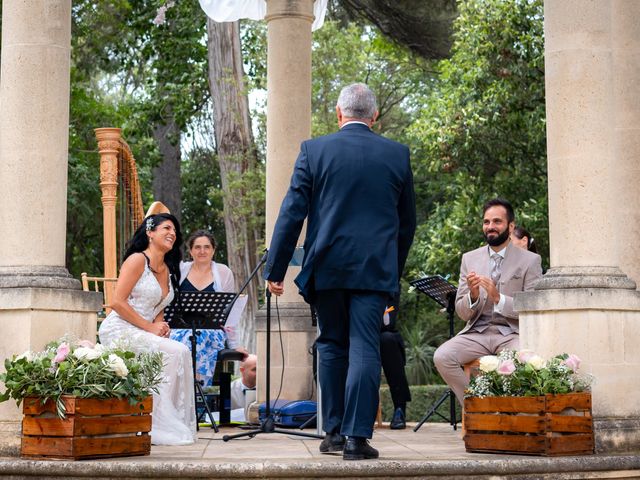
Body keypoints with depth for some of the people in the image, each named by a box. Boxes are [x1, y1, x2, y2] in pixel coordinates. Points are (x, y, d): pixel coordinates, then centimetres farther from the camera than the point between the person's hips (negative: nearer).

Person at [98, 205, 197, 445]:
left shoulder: (168, 270, 18)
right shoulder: (137, 260, -7)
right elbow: (117, 302, -14)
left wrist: (161, 325, 0)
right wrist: (151, 327, -15)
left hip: (144, 334, 7)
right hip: (119, 330, -7)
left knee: (181, 353, -19)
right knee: (175, 352, -25)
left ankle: (179, 423, -15)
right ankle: (160, 425, -20)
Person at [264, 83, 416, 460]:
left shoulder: (314, 150, 0)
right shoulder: (397, 154, 5)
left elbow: (292, 213, -2)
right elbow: (407, 221, 11)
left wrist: (275, 269, 2)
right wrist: (395, 270, 22)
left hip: (327, 267, 0)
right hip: (375, 269, 0)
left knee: (332, 347, 12)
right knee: (364, 350, -1)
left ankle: (334, 432, 16)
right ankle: (356, 436, -6)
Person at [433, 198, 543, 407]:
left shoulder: (530, 260, 3)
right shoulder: (469, 259, 12)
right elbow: (461, 313, 10)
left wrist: (498, 298, -18)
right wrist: (473, 296, -13)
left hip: (511, 333, -3)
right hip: (477, 332, 3)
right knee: (442, 357, -24)